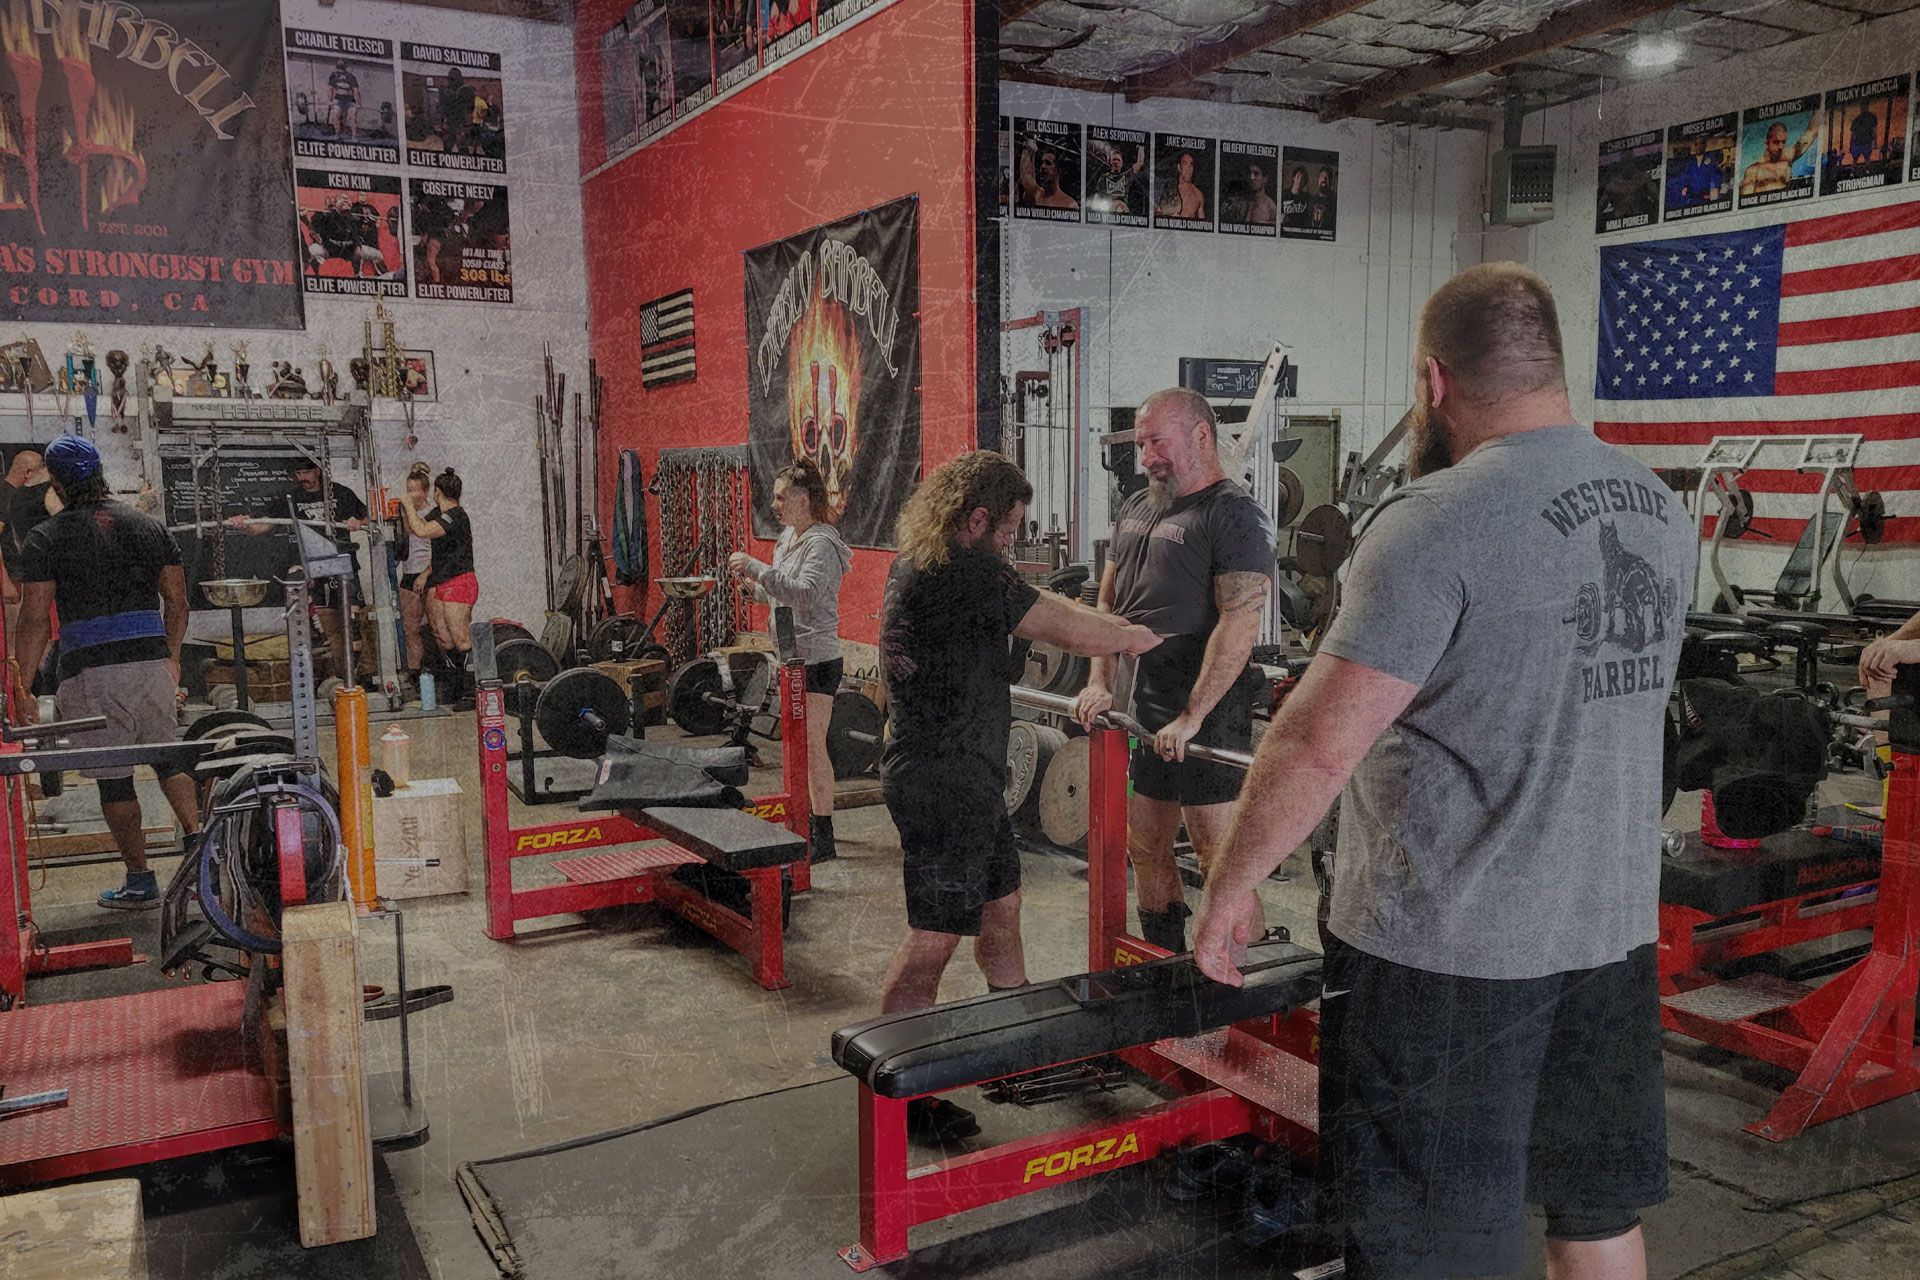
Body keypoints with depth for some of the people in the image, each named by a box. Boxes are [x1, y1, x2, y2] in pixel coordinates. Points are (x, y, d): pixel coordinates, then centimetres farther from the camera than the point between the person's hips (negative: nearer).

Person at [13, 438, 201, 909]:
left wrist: (21, 686, -4)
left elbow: (34, 618, -8)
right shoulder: (148, 525, 8)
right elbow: (177, 601, 10)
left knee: (113, 777, 4)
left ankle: (140, 883, 11)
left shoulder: (45, 539, -2)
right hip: (151, 660, 4)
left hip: (91, 670, -3)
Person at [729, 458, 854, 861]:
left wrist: (757, 568, -31)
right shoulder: (788, 538, 14)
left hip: (816, 658, -9)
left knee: (812, 745, -8)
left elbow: (805, 593, -31)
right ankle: (807, 823, 25)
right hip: (790, 657, 10)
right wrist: (750, 582, 4)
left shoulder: (821, 544, -15)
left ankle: (823, 839, -2)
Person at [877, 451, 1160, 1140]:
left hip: (966, 777, 10)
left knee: (1000, 905, 21)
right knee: (934, 938, -1)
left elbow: (1036, 604, 20)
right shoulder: (965, 572, -20)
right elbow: (1072, 630, -17)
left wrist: (1110, 626, 12)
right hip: (945, 781, -10)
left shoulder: (917, 564, 11)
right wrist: (1139, 636, 1)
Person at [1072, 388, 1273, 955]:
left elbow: (1240, 622, -19)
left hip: (1209, 715, -8)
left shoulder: (1234, 515, -11)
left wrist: (1191, 718, -22)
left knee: (1220, 858, -5)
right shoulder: (1135, 509, 15)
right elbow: (1108, 601, 21)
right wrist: (1100, 681, 7)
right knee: (1146, 850, 14)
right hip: (1144, 709, 8)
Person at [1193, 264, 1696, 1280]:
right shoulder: (1660, 508, 5)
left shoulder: (1435, 523, -19)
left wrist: (1231, 887, -10)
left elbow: (1318, 744, -21)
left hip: (1446, 944, -7)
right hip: (1615, 928, 8)